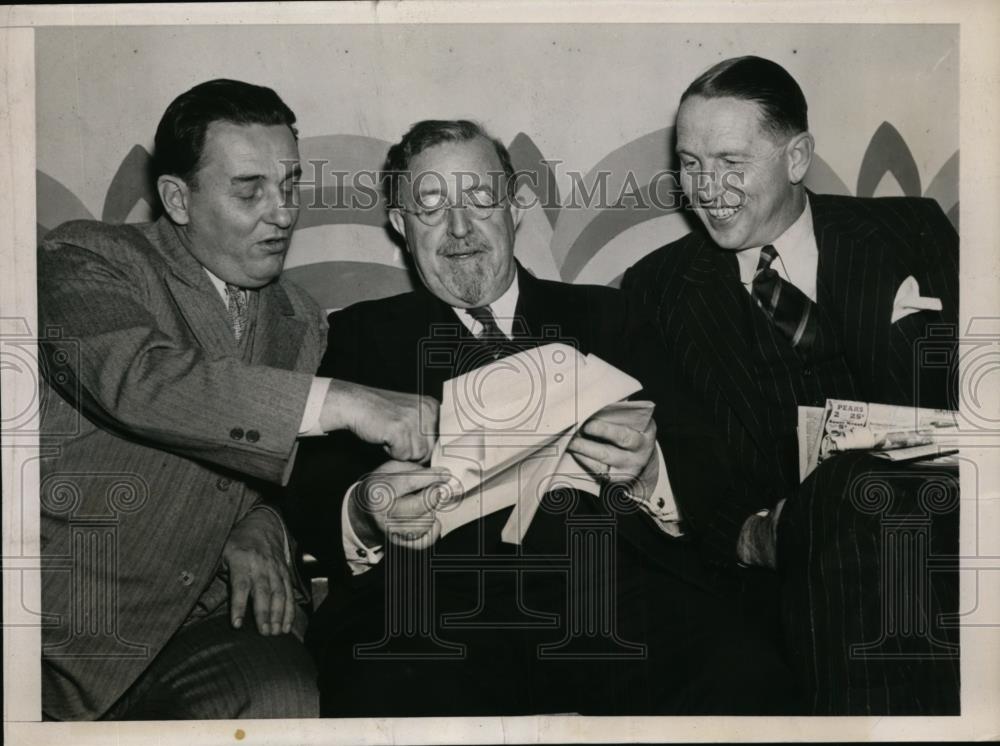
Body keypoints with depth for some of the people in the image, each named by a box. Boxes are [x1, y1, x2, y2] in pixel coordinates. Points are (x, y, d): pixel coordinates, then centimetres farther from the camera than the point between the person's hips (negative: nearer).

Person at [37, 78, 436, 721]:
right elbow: (139, 380, -24)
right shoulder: (84, 259, -4)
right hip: (66, 620, -4)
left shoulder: (299, 322, 15)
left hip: (194, 619, 5)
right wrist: (339, 403, -28)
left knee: (283, 696, -25)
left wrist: (259, 530, -2)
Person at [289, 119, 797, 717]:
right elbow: (310, 493, 6)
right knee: (383, 701, -33)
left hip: (609, 595, 2)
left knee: (742, 678, -27)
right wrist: (364, 514, -18)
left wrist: (644, 470, -14)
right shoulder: (360, 335, 17)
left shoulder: (602, 315, 18)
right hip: (434, 610, -1)